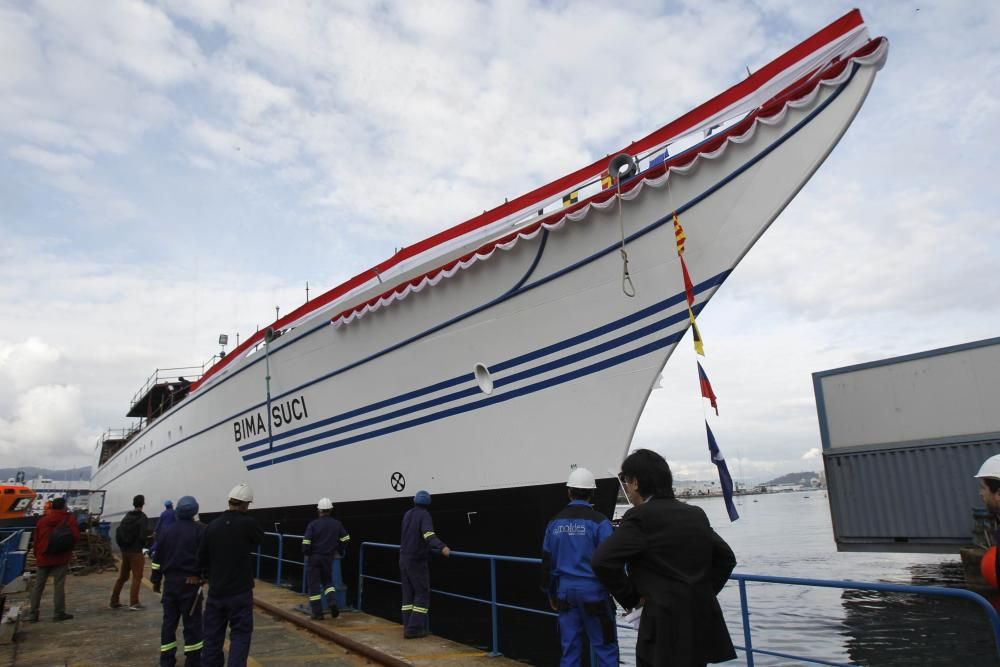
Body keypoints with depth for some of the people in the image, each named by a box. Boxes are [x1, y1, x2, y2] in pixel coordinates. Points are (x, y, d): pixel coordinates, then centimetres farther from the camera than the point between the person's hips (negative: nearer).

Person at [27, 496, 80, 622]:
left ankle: (33, 614, 12)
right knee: (59, 586, 0)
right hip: (61, 558, -4)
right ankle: (59, 613, 2)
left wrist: (37, 555, 18)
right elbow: (76, 537, -10)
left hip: (43, 558, 4)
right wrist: (68, 549, 9)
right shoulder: (70, 519, -4)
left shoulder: (42, 521, 8)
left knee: (38, 586, 11)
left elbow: (36, 540, 8)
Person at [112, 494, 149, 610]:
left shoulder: (127, 517, 8)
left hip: (125, 551, 7)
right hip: (136, 552, -7)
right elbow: (143, 536, -20)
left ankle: (114, 601, 24)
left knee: (122, 576, 18)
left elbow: (118, 534, 7)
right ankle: (134, 603, -7)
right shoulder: (143, 518, -12)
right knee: (137, 577, -2)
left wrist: (122, 546, 14)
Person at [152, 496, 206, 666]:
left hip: (170, 580, 5)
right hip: (190, 581, -4)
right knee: (192, 622, 3)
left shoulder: (167, 530, 7)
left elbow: (157, 557, 11)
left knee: (169, 620, 13)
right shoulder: (200, 529, -8)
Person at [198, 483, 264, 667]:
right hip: (240, 591, -4)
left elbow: (201, 559, 7)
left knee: (212, 634, 15)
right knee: (240, 634, 4)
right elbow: (259, 539, 6)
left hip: (216, 590, 4)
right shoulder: (248, 523, -15)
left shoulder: (212, 525, -2)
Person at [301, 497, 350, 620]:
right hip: (328, 557, 3)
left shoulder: (313, 524, -9)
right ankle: (332, 601, -5)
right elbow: (345, 539, 4)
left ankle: (317, 613, 6)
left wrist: (306, 553, 5)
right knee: (327, 581, 20)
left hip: (314, 557, -3)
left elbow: (306, 542, -14)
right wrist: (341, 552, 19)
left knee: (314, 584, 6)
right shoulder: (337, 524, 2)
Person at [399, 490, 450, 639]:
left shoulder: (407, 514, 9)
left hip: (404, 558, 7)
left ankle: (408, 626, 13)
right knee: (422, 593, -1)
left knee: (408, 593, 12)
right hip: (416, 560, -7)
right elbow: (428, 534, -31)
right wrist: (442, 547, -44)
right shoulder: (424, 515, -13)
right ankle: (414, 629, -4)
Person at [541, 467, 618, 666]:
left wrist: (551, 594, 19)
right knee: (605, 648, 6)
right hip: (593, 591, -4)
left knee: (570, 649, 12)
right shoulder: (598, 521, -10)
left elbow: (547, 562, 10)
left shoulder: (555, 523, 5)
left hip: (566, 592, 4)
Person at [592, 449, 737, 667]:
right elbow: (726, 558, 16)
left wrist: (631, 598, -10)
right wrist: (704, 592, 14)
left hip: (666, 624, -7)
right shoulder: (696, 514, 8)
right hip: (702, 618, 7)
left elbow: (602, 561, -23)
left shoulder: (640, 517, -14)